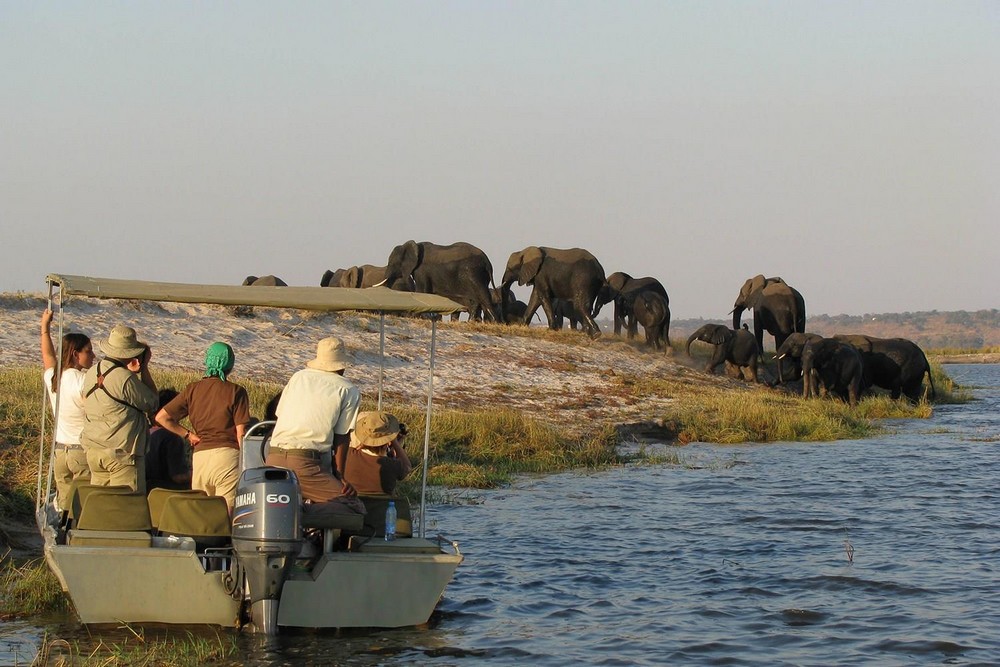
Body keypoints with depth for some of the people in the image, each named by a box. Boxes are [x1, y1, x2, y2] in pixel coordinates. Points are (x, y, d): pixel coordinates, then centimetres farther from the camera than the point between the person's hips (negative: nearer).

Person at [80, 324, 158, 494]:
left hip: (93, 450, 8)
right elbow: (152, 403, -6)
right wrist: (144, 368, -1)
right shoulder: (125, 378, -17)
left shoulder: (92, 373, 6)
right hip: (122, 451, -8)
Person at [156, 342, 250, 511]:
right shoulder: (235, 392, -1)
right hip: (227, 453, -4)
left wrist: (188, 435, 12)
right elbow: (241, 433, -5)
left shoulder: (192, 390, 9)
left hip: (200, 455, 4)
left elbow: (161, 417, 6)